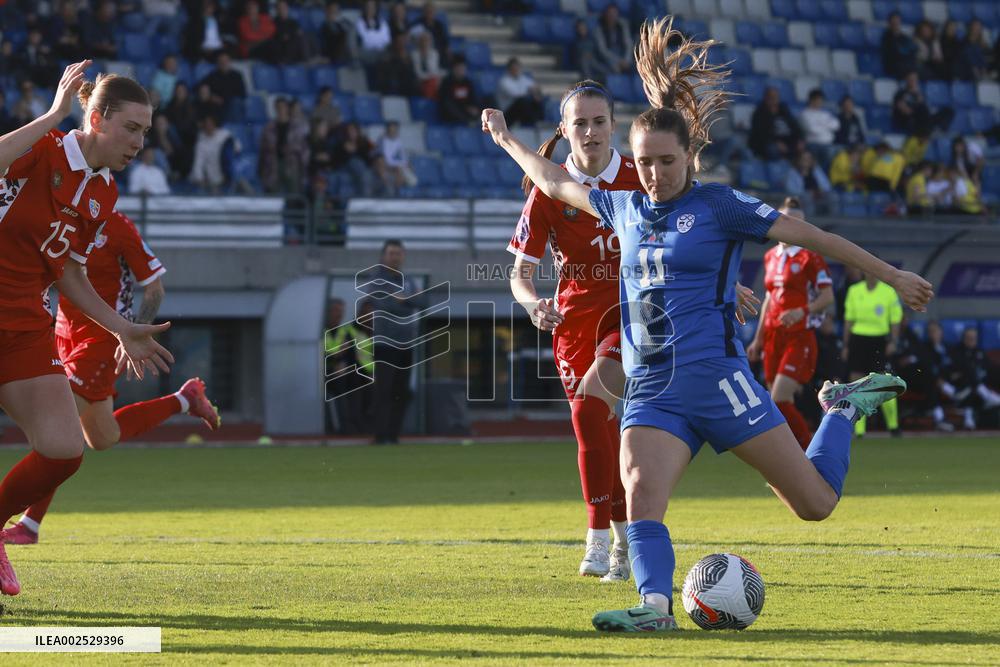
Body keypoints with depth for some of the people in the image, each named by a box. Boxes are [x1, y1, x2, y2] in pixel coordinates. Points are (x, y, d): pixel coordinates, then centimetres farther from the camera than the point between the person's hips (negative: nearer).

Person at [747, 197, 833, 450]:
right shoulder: (771, 256, 14)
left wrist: (801, 311, -27)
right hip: (774, 335, 7)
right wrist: (758, 338, 22)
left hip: (800, 337, -7)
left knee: (780, 400, -18)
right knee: (778, 404, 4)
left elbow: (827, 297, -11)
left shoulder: (810, 257, -6)